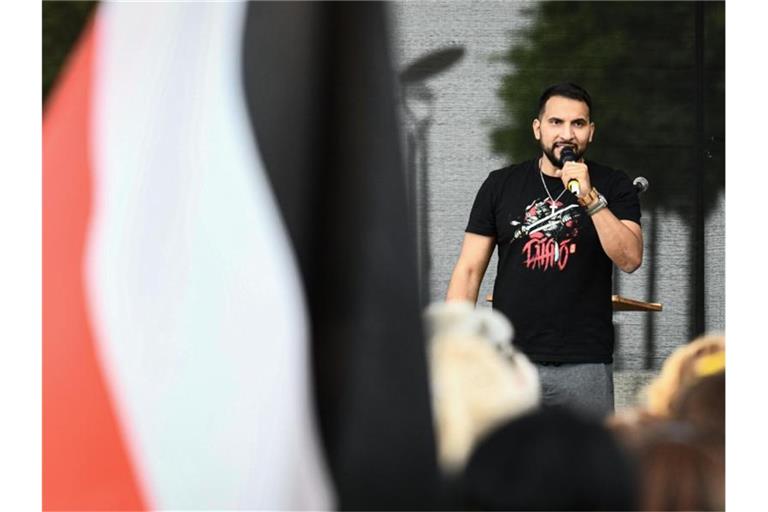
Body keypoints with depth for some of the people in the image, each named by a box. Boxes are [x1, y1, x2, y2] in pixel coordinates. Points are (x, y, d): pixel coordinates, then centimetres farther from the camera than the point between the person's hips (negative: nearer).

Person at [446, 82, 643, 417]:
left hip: (584, 364, -1)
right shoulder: (501, 185, 8)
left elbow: (630, 259, -9)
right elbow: (469, 270, 8)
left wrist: (591, 199, -18)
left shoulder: (612, 187, 5)